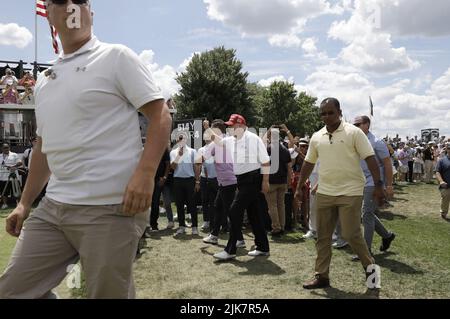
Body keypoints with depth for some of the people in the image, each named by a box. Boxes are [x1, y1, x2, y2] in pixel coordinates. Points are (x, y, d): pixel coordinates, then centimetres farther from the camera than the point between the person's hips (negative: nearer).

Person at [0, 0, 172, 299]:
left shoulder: (116, 57, 0)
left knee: (108, 293, 3)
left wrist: (145, 173, -21)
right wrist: (25, 203, 22)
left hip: (110, 207, -7)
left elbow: (161, 115, -8)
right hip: (53, 207, 7)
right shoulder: (45, 80, 20)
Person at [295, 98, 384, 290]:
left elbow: (370, 159, -8)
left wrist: (378, 185, -15)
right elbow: (308, 163, 17)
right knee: (323, 237, 9)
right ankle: (322, 276, 21)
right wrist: (299, 187, 17)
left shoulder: (354, 133, -6)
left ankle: (370, 267, 23)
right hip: (324, 193, 5)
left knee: (351, 234, -4)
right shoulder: (316, 137, 8)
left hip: (350, 193, -5)